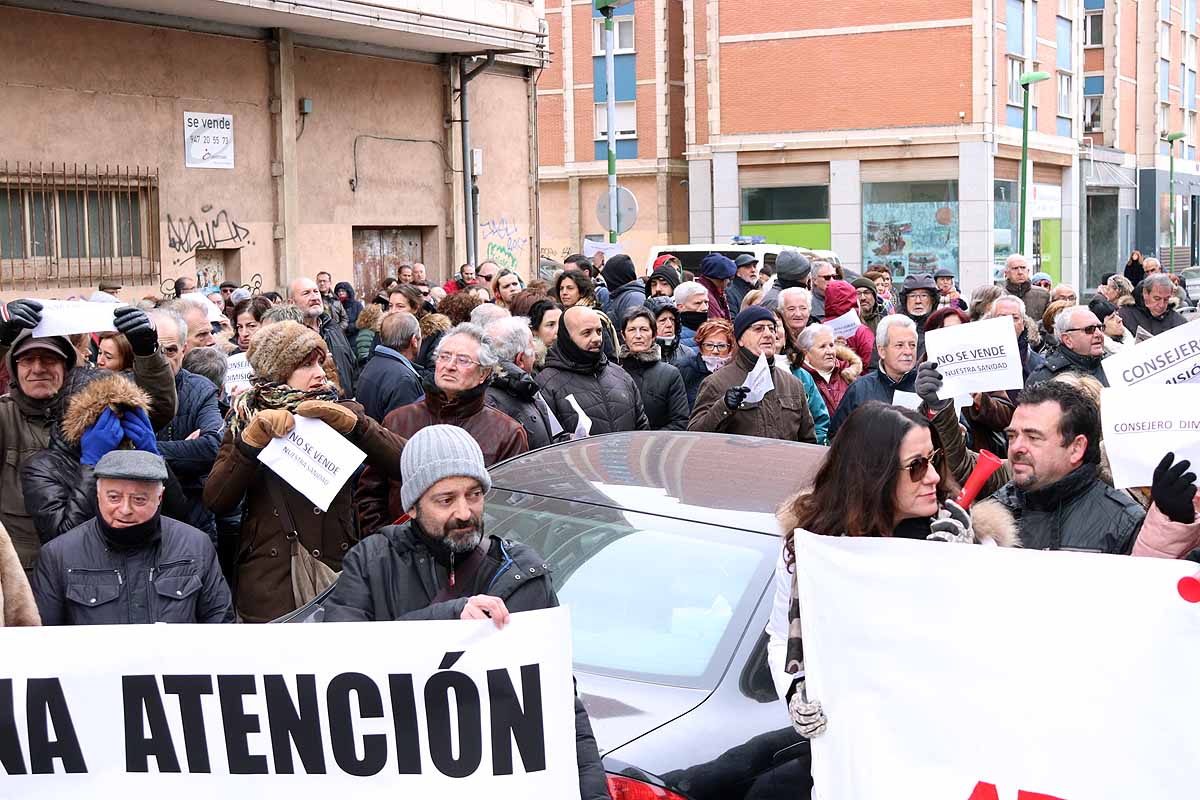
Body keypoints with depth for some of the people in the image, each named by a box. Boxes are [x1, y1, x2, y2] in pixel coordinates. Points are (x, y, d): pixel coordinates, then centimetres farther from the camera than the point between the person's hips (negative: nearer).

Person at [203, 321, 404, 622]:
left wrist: (352, 423, -19)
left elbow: (405, 461, -8)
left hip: (337, 571, 1)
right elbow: (216, 501, -6)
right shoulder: (246, 420, 7)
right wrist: (252, 440, -16)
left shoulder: (342, 413, 7)